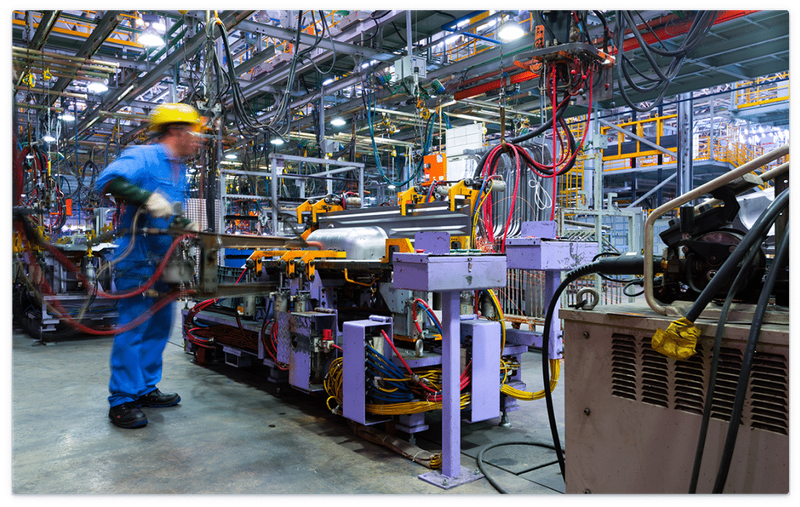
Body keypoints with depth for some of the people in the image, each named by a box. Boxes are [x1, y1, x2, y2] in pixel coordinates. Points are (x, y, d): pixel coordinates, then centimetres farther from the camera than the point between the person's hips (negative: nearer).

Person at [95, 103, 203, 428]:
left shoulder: (179, 171, 20)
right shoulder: (143, 157, -9)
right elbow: (108, 179, -24)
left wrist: (189, 227, 12)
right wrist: (147, 198, -33)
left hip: (163, 260, 10)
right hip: (138, 257, -9)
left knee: (160, 325, 13)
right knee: (133, 327, -7)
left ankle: (145, 389, 25)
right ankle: (122, 401, 2)